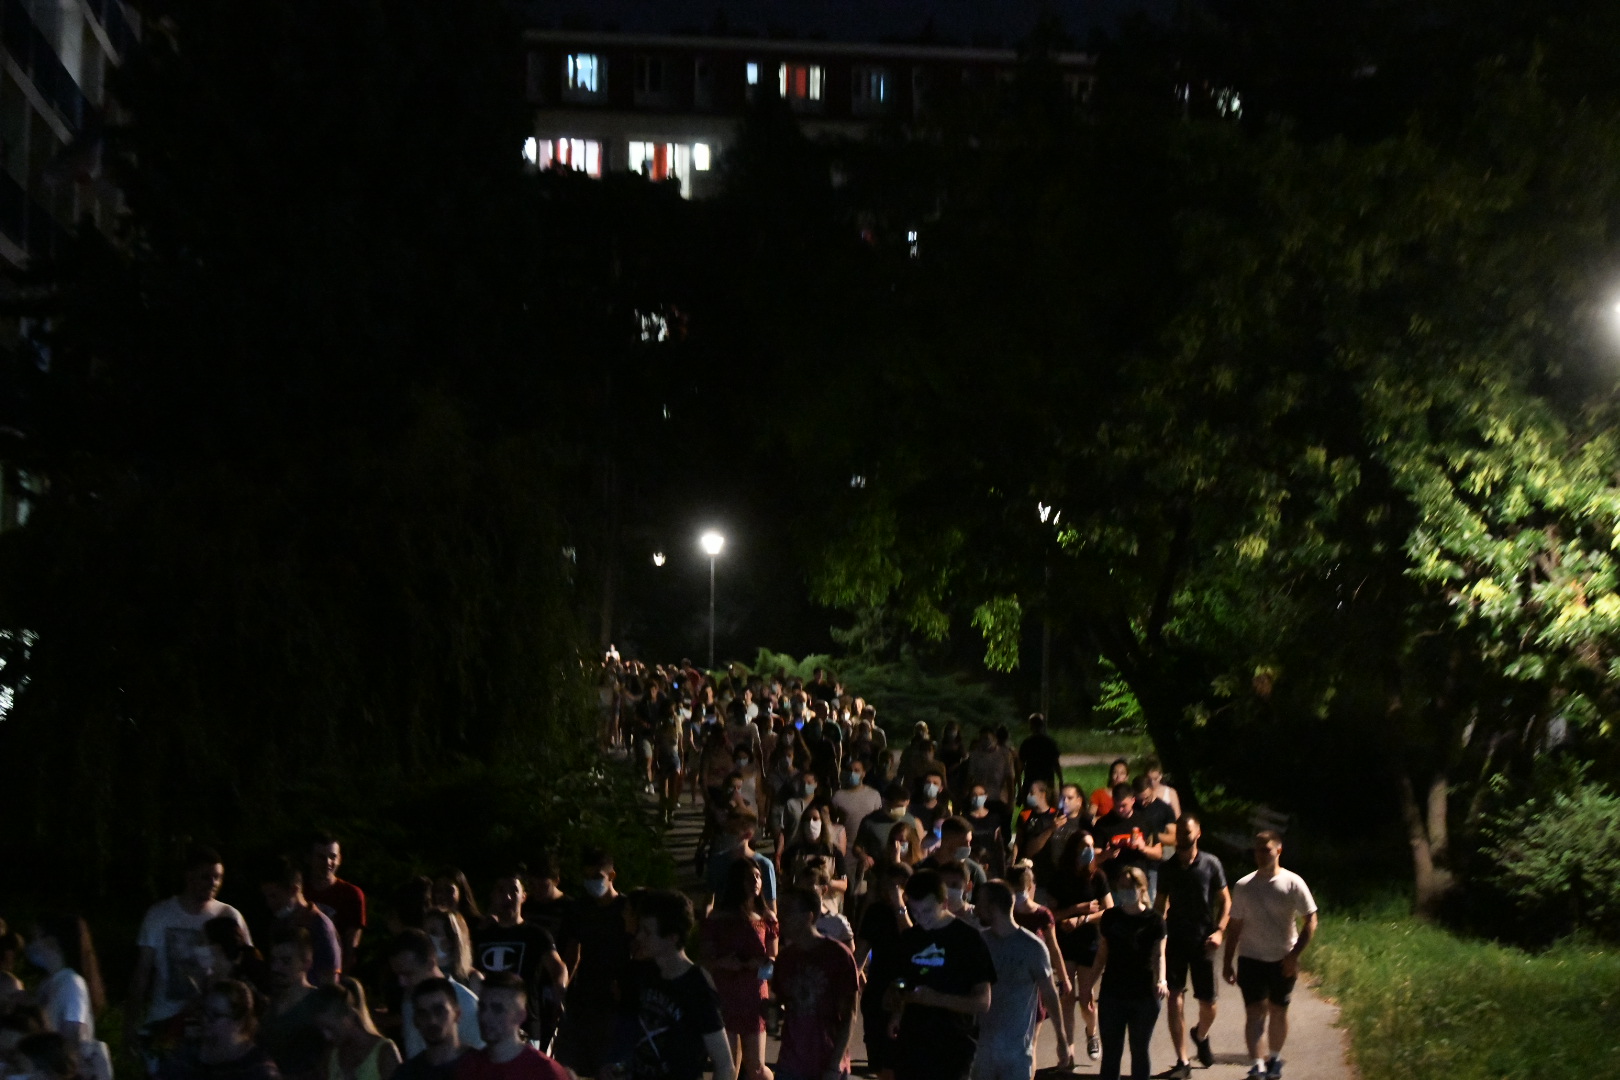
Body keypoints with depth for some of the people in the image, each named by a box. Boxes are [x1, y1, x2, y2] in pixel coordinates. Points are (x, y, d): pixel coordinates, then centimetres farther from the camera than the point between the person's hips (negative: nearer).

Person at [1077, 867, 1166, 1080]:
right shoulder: (1111, 917, 2)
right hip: (1112, 994, 2)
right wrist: (1089, 984, 10)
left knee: (1139, 1050, 9)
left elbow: (1159, 955, -6)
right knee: (1110, 1052, 5)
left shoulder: (1153, 920, -6)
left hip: (1144, 996, -2)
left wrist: (1161, 980, -23)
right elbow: (1102, 954, 10)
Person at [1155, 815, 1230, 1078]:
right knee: (1175, 997, -9)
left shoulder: (1211, 864, 1)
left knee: (1208, 1002, 4)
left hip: (1203, 940, -1)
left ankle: (1201, 1036, 39)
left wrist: (1219, 930, -9)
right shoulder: (1167, 867, 7)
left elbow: (1225, 900, 4)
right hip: (1175, 938, 1)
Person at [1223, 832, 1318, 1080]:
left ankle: (1275, 1058, 31)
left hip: (1283, 960, -1)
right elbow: (1234, 926, 8)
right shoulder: (1244, 886, 2)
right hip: (1251, 958, 1)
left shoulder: (1293, 883, -5)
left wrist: (1294, 955, -11)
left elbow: (1311, 922, -3)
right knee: (1254, 1012, -10)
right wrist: (1228, 962, 6)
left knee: (1278, 1011, 12)